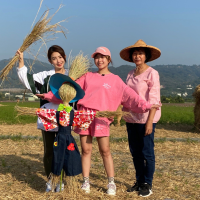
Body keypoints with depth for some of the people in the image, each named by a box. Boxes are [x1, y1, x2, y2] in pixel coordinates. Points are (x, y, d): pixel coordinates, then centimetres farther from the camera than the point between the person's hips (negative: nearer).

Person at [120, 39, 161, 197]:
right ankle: (139, 182, 26)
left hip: (146, 118, -6)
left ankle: (147, 184, 16)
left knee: (147, 152, 2)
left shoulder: (152, 73, -7)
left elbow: (154, 99, -12)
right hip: (131, 118, 6)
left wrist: (150, 121, -17)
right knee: (135, 152, 13)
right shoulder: (130, 74, 12)